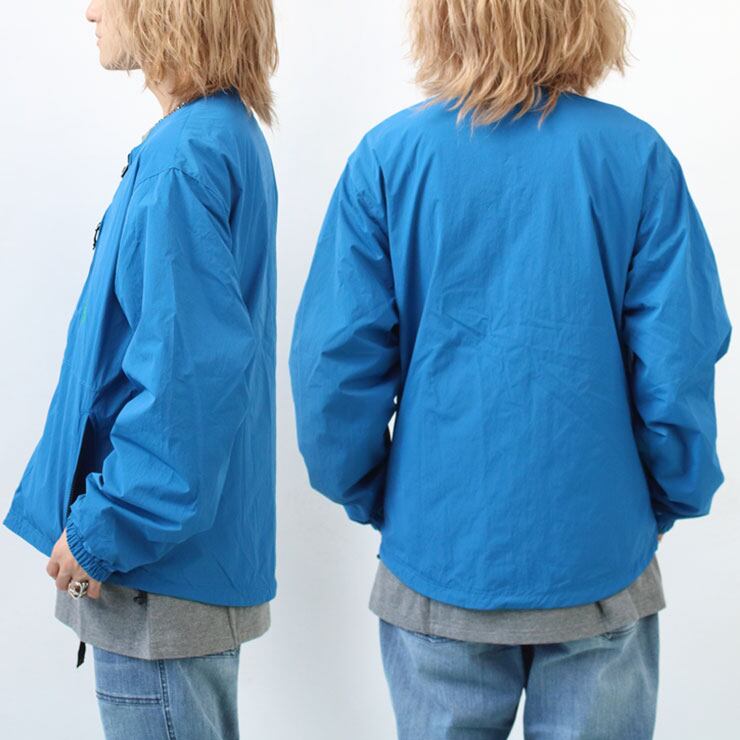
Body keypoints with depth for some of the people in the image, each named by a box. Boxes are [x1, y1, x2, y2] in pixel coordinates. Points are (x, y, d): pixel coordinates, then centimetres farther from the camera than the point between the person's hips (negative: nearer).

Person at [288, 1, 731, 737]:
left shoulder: (388, 157, -7)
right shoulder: (636, 157, -8)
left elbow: (335, 359, -8)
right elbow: (677, 362, -9)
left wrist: (367, 496, 7)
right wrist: (670, 499, 7)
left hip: (436, 558, 1)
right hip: (598, 560, 0)